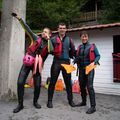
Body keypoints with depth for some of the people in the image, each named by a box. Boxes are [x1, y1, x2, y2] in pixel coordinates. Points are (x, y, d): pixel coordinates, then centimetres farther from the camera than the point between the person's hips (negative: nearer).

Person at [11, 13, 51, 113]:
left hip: (37, 64, 1)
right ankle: (20, 104, 5)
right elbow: (27, 29, -1)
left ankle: (35, 102, 27)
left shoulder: (49, 44, 7)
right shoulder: (37, 38, 5)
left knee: (37, 85, 0)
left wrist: (49, 40, -10)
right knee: (20, 82, -9)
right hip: (27, 62, 0)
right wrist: (19, 19, -9)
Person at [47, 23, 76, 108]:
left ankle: (70, 100, 20)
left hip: (66, 62, 1)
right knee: (52, 82, 2)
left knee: (68, 82, 7)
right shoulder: (53, 39, 6)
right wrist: (55, 54, -11)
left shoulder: (69, 39, 10)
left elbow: (73, 50, 14)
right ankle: (50, 100, 12)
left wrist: (68, 55, 9)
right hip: (56, 62, -1)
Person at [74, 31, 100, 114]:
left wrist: (94, 62, -17)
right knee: (82, 86, 13)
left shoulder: (92, 46, -2)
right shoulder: (79, 47, 9)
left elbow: (98, 55, -2)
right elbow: (77, 57, 13)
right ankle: (84, 102, 32)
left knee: (89, 86, -12)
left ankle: (93, 106, -6)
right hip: (81, 69, 5)